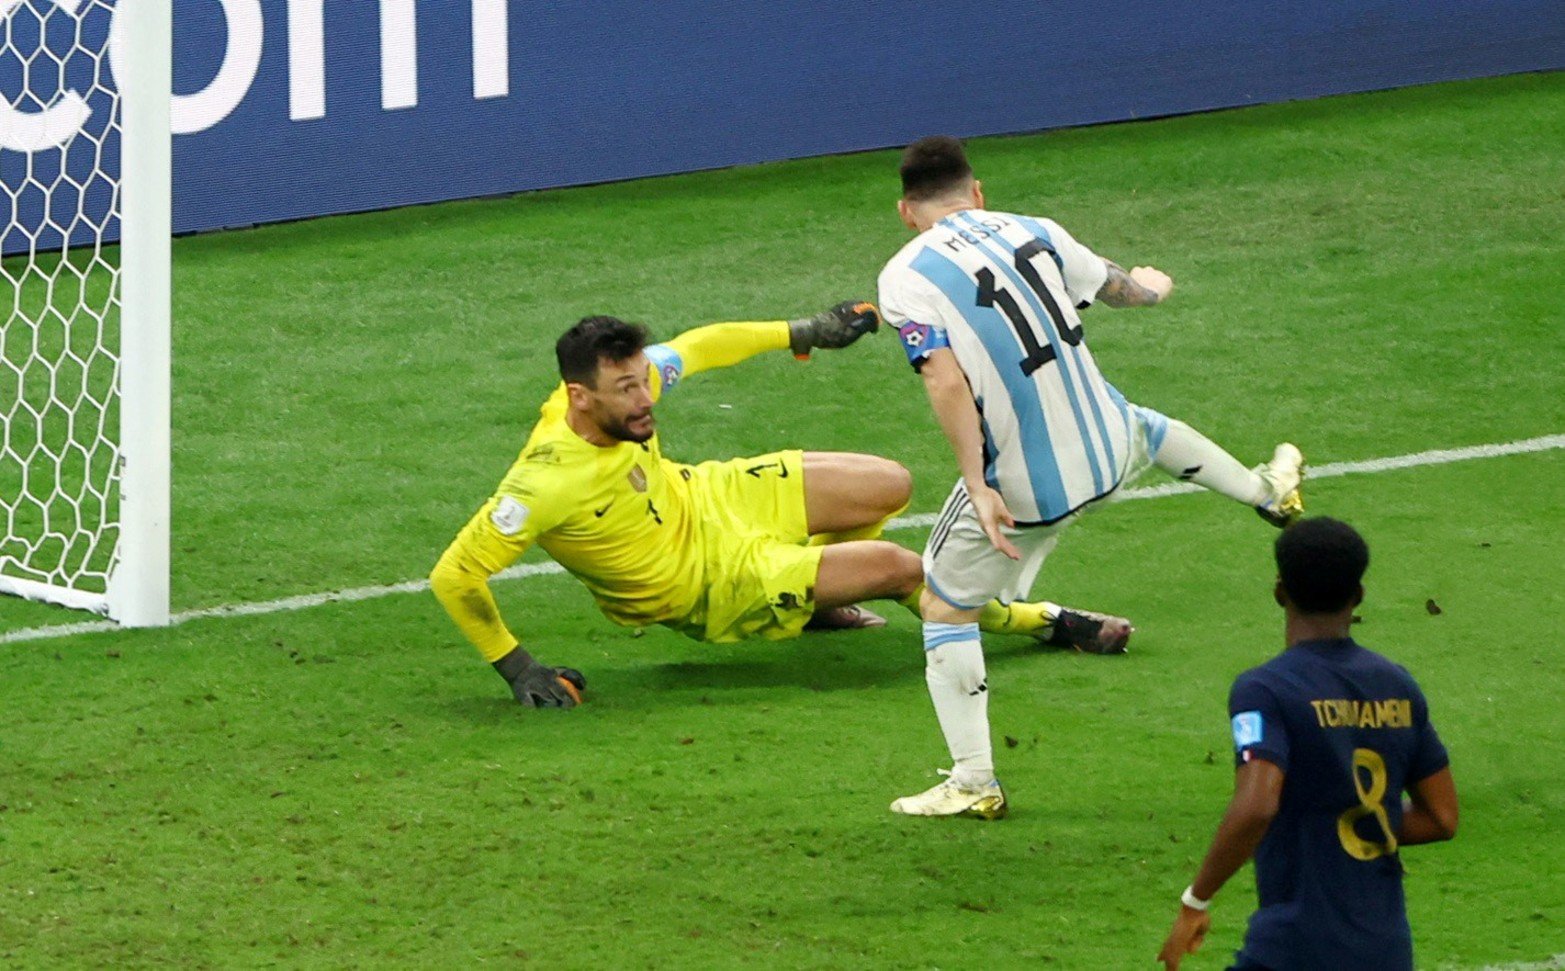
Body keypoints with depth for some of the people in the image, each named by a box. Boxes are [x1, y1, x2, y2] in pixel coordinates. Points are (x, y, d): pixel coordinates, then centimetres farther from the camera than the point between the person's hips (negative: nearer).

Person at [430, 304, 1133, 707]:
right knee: (898, 568, -10)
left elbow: (696, 348, 1)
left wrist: (801, 334, 10)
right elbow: (454, 576, -35)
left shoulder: (622, 383, -20)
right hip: (706, 585, -7)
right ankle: (1042, 623, 16)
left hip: (703, 498, 7)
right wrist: (516, 669, -29)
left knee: (889, 487, 11)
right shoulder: (548, 482, -38)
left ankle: (809, 598, 38)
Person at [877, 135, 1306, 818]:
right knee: (1143, 426, 39)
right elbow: (1119, 288, 19)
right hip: (1109, 453, 5)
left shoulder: (905, 276, -10)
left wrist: (979, 490, -21)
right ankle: (1269, 491, 64)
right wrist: (1151, 288, 43)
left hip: (1022, 486, -5)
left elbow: (948, 384, -23)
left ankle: (973, 783, 9)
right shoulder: (1033, 232, 3)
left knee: (945, 608, 13)